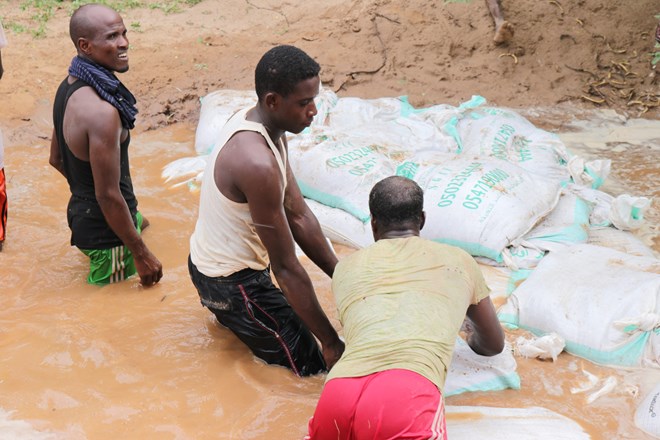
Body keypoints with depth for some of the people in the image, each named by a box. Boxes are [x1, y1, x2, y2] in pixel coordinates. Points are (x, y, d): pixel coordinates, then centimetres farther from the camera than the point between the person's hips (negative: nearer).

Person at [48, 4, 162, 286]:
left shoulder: (69, 86, -1)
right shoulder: (101, 111, -30)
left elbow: (57, 159, 12)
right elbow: (108, 196, -26)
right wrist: (141, 254, -18)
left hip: (80, 208, 9)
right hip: (105, 232, -9)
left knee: (139, 222, 35)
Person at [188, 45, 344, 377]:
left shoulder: (251, 121, -4)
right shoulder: (258, 163, -34)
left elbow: (299, 216, -1)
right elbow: (286, 267, -28)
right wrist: (330, 340, -20)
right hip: (230, 283, -9)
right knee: (310, 364, 1)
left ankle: (216, 305, 25)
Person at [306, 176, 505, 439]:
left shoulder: (346, 267, 29)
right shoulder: (458, 261, 27)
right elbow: (493, 345, 42)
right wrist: (470, 332, 64)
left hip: (339, 391, 3)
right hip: (407, 395, -3)